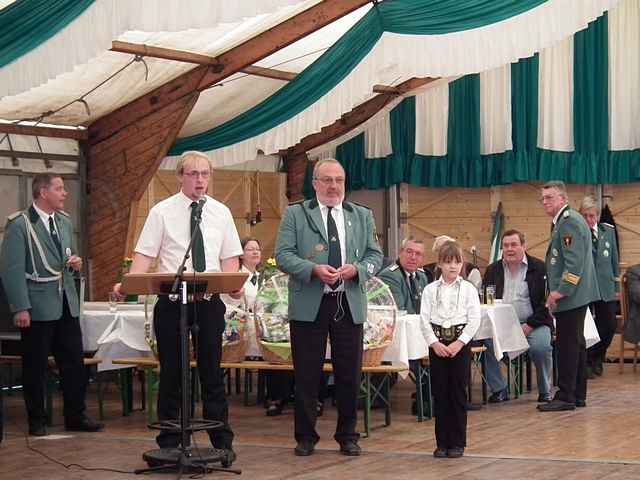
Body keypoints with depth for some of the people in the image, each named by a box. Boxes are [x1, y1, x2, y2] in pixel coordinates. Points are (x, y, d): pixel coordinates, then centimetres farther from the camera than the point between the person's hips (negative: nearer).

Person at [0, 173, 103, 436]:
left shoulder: (64, 221, 12)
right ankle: (37, 421, 15)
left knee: (75, 363, 8)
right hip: (37, 306, -6)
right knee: (35, 366, 4)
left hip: (66, 304, 6)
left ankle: (75, 416, 19)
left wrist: (76, 262, 1)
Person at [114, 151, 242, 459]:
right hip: (171, 302, -2)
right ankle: (169, 443, 15)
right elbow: (145, 254, -4)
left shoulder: (221, 212, 9)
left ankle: (222, 442, 14)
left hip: (209, 302, 2)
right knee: (171, 373, 5)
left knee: (212, 372, 6)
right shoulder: (162, 212, 1)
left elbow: (229, 257, 9)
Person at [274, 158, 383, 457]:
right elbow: (283, 255, -4)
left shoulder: (362, 216, 12)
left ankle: (347, 435, 19)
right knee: (307, 374, 3)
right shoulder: (295, 214, 3)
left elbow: (375, 255, 10)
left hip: (349, 305, 2)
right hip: (309, 305, -2)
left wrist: (356, 269, -11)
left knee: (349, 374, 7)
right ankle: (305, 436, 14)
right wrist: (314, 269, -19)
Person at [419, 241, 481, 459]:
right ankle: (442, 442, 11)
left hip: (460, 344, -1)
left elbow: (474, 320, -4)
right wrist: (434, 343, -10)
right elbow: (424, 319, 1)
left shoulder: (468, 289, 1)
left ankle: (457, 443, 8)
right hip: (437, 344, 2)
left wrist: (459, 343, -12)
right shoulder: (430, 290, 5)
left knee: (458, 394, 1)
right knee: (440, 394, 4)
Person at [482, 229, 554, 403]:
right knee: (485, 342, -26)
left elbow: (547, 301, -4)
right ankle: (499, 389, -9)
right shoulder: (493, 270, 13)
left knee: (541, 346, -32)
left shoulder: (539, 268, 2)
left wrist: (530, 325, -15)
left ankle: (545, 391, -8)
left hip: (533, 323, -3)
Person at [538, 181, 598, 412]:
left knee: (567, 345, -8)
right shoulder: (564, 221, 18)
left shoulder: (569, 222, -15)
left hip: (570, 296, -11)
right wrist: (557, 290, 21)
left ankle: (566, 397, -5)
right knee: (575, 344, 14)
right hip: (574, 295, 11)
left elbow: (574, 262, -22)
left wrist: (561, 291, -22)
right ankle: (578, 395, 20)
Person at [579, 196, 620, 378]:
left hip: (605, 288, 3)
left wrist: (617, 287, 11)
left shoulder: (608, 231, 6)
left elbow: (614, 260, 11)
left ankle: (597, 359, 26)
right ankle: (587, 363, 18)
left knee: (609, 327, 3)